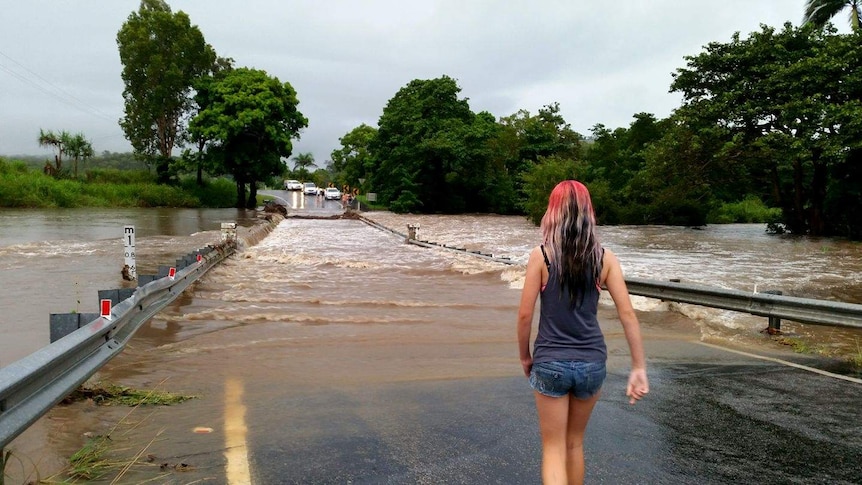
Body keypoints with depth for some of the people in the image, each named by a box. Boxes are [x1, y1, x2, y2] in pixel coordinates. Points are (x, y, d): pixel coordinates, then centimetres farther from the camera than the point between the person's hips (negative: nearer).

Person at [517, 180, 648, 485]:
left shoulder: (541, 254, -9)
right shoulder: (605, 257, -2)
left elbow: (525, 315, -8)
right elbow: (627, 314, -4)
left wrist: (525, 356, 7)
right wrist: (639, 368, 1)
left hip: (550, 363, -3)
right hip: (591, 362, 3)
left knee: (553, 449, 8)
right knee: (575, 443, 23)